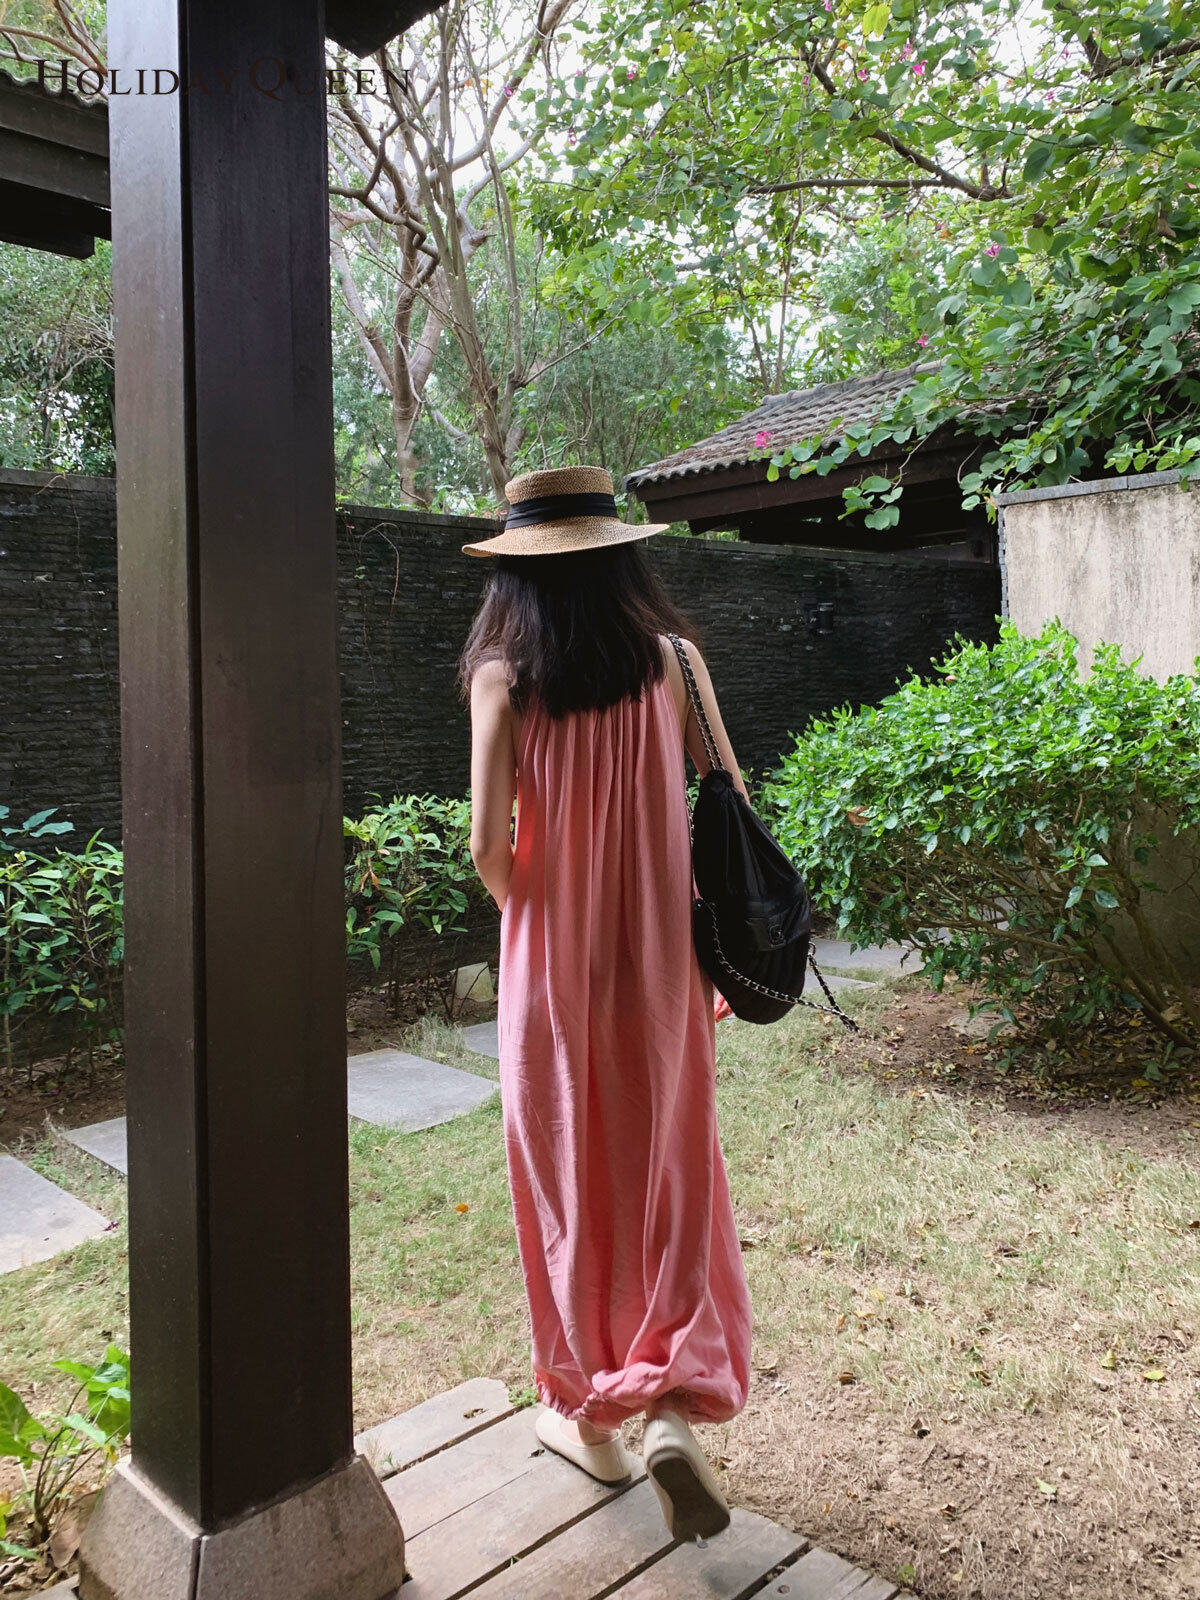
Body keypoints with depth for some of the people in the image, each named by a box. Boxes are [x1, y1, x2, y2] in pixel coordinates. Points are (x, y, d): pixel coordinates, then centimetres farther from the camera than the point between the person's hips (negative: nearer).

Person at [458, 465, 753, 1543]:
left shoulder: (502, 674, -8)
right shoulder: (672, 656, -2)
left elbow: (490, 844, -14)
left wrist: (525, 914, 7)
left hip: (553, 962, -1)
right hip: (660, 958, 2)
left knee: (569, 1179, 14)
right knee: (671, 1174, 15)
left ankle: (589, 1413, 30)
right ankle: (673, 1405, 4)